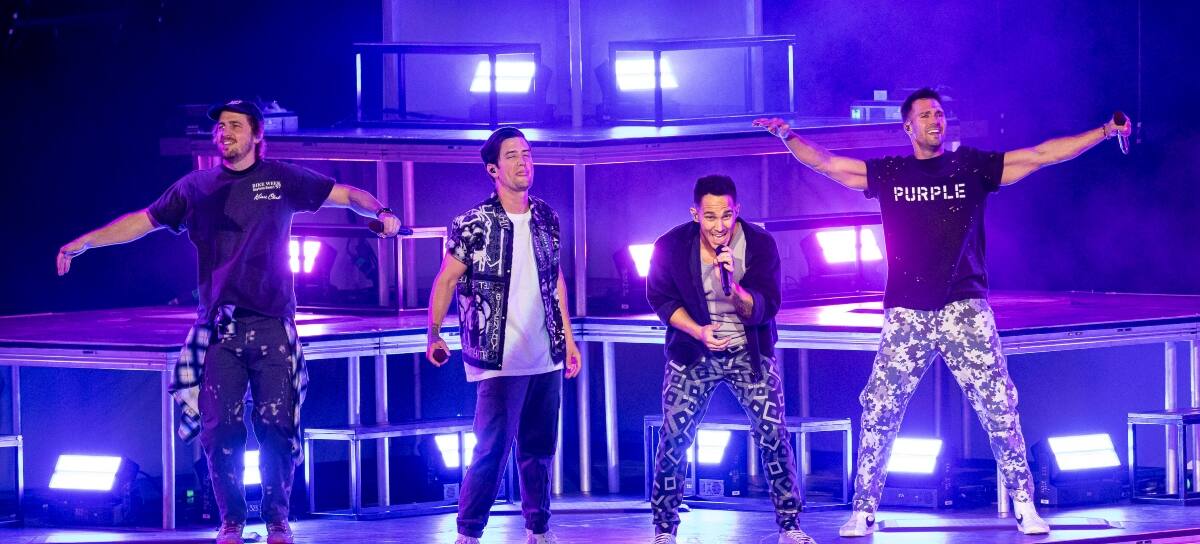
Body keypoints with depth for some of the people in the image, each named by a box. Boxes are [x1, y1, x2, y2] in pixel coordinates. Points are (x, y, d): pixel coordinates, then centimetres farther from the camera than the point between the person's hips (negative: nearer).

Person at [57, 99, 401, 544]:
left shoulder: (281, 179, 7)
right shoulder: (196, 187, 10)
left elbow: (344, 194, 9)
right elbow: (143, 221, 11)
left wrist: (381, 213, -10)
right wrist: (83, 242, 4)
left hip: (272, 324, -1)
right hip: (219, 326, 1)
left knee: (277, 425, -5)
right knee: (220, 428, -4)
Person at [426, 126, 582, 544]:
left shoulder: (546, 219, 8)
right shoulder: (473, 225, -8)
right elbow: (446, 280, -6)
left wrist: (568, 338, 16)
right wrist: (434, 335, -13)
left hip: (546, 359, 5)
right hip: (501, 360, -5)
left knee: (540, 449, 11)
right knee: (493, 450, -7)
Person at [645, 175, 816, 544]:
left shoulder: (759, 244, -14)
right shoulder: (671, 247, -13)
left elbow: (765, 309, -15)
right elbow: (660, 298, -2)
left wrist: (735, 288, -35)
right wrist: (697, 331, -17)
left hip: (749, 352, 0)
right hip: (692, 354, 0)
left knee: (773, 436, -8)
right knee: (673, 439, -5)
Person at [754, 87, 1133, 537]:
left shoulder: (971, 166, 6)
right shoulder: (887, 173, 10)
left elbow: (1040, 155, 3)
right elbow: (825, 163, 12)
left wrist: (1104, 132, -2)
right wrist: (788, 136, -1)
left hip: (963, 308, -1)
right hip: (905, 313, 1)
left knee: (999, 407, -7)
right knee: (879, 412, -2)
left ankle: (1024, 506, 1)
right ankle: (863, 512, 6)